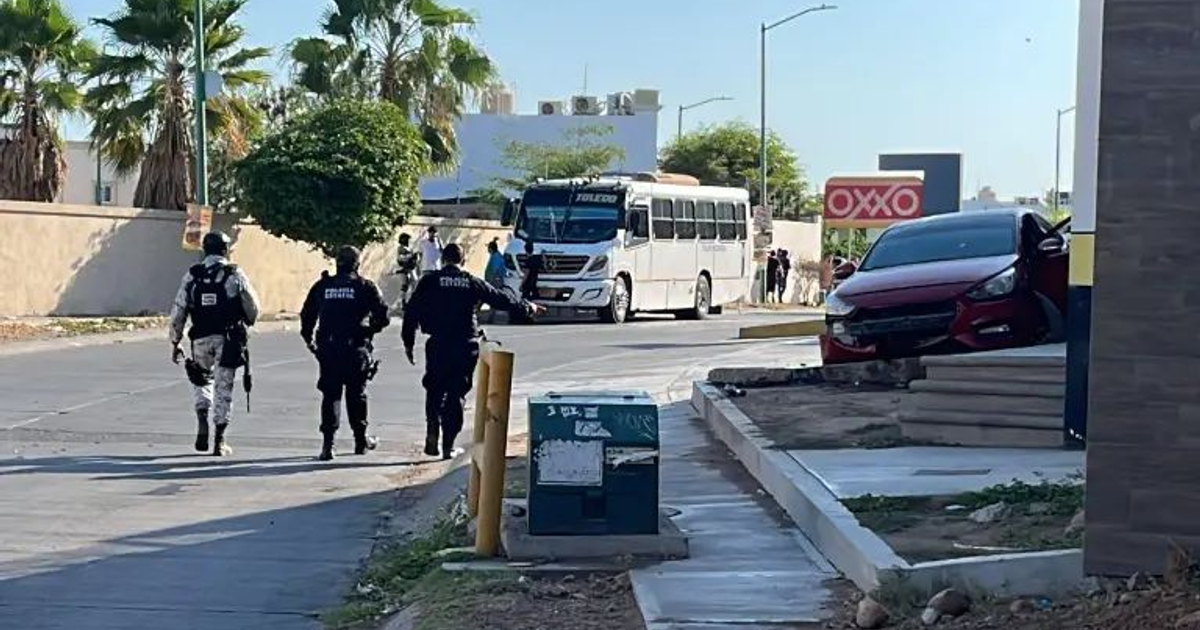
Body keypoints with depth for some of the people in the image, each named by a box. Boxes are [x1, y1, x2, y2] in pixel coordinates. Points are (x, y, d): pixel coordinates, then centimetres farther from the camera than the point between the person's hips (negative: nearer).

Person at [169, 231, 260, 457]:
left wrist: (175, 343, 11)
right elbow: (253, 310, 2)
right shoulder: (235, 275, -2)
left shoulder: (191, 276, 3)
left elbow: (178, 312, 3)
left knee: (202, 380, 24)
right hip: (228, 340, -2)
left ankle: (202, 423, 5)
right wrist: (247, 322, 25)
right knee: (223, 387, 5)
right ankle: (219, 441, 6)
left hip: (201, 339, 2)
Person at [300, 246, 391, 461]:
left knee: (330, 395, 4)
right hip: (356, 349, -1)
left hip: (328, 349, 1)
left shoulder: (322, 286, 6)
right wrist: (371, 329, 13)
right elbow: (383, 314, -6)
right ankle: (361, 441, 23)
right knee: (356, 394, 12)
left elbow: (307, 315, 9)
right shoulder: (365, 286, -1)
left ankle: (328, 443, -7)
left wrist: (309, 339, 21)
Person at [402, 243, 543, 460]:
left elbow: (412, 312, -1)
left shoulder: (429, 282, 1)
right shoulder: (473, 283, 4)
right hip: (465, 347, 1)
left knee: (434, 391, 14)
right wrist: (527, 308, 28)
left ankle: (432, 431, -6)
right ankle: (448, 445, 5)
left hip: (438, 345, 0)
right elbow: (502, 300, 13)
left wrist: (408, 342, 6)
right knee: (456, 394, 6)